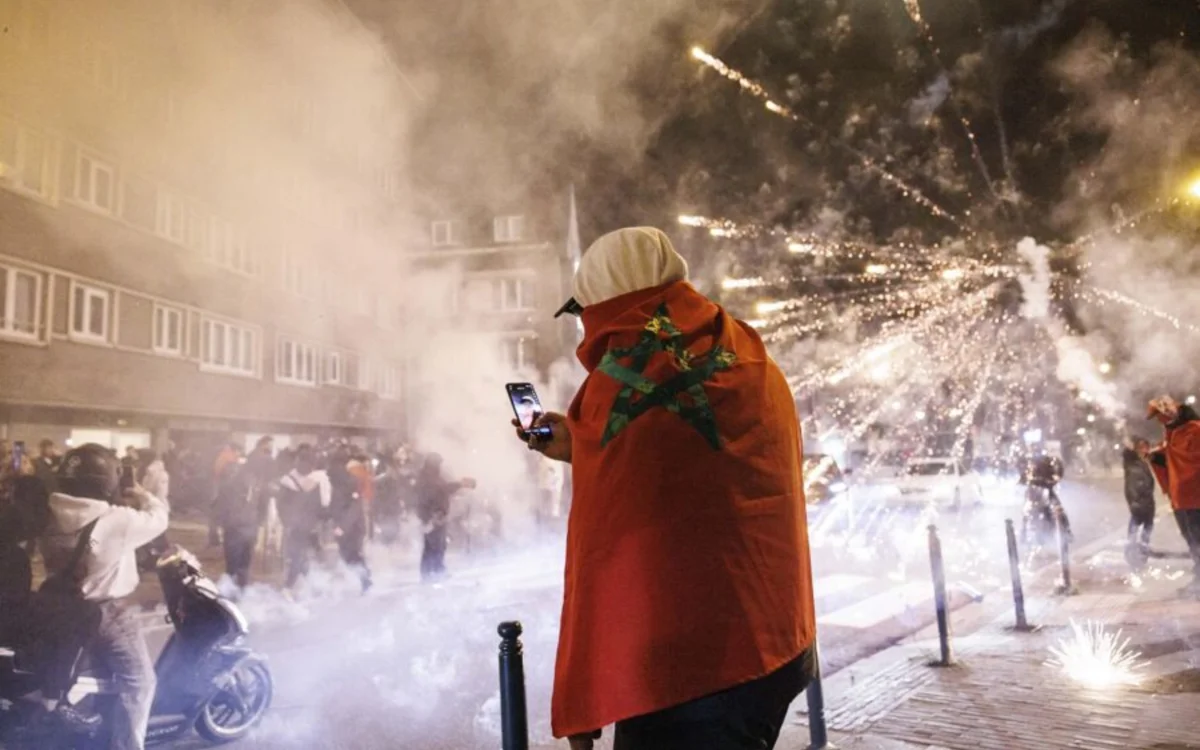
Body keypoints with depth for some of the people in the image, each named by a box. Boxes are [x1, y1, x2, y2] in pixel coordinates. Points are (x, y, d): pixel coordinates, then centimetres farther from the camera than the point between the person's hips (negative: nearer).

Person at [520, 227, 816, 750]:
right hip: (779, 647, 9)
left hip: (684, 668, -8)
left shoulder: (624, 380, -16)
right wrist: (584, 448, 27)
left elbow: (605, 547, -17)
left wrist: (579, 706, -10)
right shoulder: (751, 362, 8)